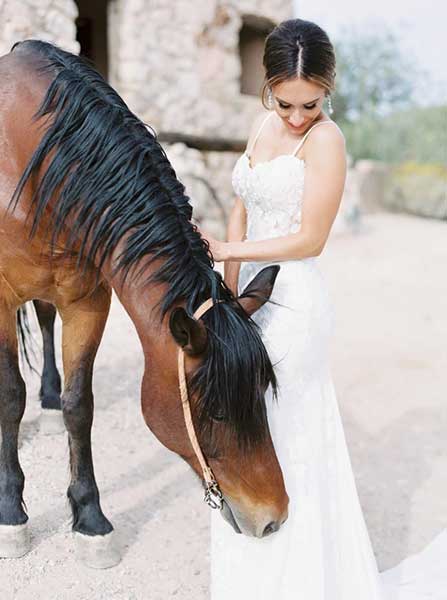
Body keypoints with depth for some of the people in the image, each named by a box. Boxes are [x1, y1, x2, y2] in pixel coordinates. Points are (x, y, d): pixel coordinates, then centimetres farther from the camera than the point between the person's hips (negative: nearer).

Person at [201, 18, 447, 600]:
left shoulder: (325, 140, -13)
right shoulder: (263, 125, 10)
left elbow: (309, 240, -17)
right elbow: (242, 211, 10)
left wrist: (225, 250, -13)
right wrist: (231, 294, 2)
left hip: (293, 306, -8)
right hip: (256, 297, 8)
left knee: (282, 441, 3)